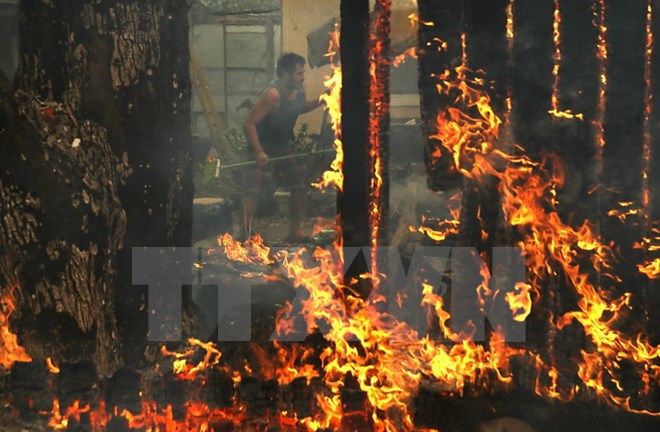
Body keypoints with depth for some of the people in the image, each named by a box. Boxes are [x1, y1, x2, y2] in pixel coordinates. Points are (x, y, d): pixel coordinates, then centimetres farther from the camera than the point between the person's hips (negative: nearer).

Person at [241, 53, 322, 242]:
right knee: (253, 189, -16)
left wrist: (320, 102, 4)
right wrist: (258, 152, -35)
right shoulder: (273, 94, -28)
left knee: (300, 184, 13)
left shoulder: (298, 90, -2)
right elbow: (249, 124, -29)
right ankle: (245, 235, -16)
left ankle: (295, 232, 26)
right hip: (263, 150, -8)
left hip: (285, 146, 8)